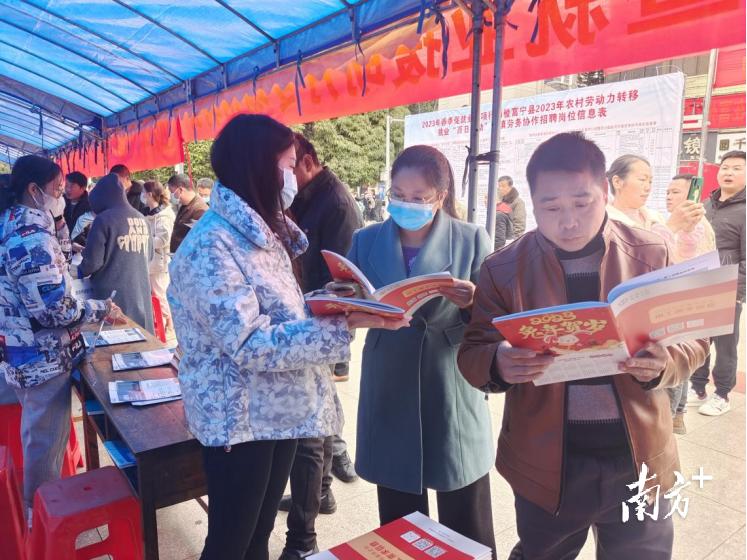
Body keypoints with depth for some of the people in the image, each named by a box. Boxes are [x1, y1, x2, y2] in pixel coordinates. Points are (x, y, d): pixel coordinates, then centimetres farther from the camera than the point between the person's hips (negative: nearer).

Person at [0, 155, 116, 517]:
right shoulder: (31, 235, -25)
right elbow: (54, 308, -27)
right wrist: (101, 309, -14)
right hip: (44, 358, -11)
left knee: (38, 434, 26)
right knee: (46, 440, 7)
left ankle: (36, 502, 44)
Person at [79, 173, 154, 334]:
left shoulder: (104, 219, -11)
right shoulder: (141, 219, 7)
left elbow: (93, 261, -11)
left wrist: (80, 271, 9)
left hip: (114, 294, -6)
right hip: (140, 292, 6)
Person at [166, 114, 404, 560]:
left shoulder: (260, 233, 8)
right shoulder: (212, 246, -21)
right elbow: (251, 344, -27)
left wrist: (333, 301, -2)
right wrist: (346, 325, -31)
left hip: (279, 410, 8)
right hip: (241, 421, -8)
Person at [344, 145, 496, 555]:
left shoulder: (472, 240, -3)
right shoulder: (366, 241, 4)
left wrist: (472, 303, -25)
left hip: (452, 392, -2)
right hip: (390, 392, 2)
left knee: (466, 526, 11)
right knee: (398, 523, 17)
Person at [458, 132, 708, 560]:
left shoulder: (651, 254, -4)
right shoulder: (504, 268, -7)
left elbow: (693, 339, 2)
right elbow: (472, 354, -6)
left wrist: (663, 364, -21)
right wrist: (499, 364, -29)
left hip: (638, 459, 1)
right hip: (546, 465, 0)